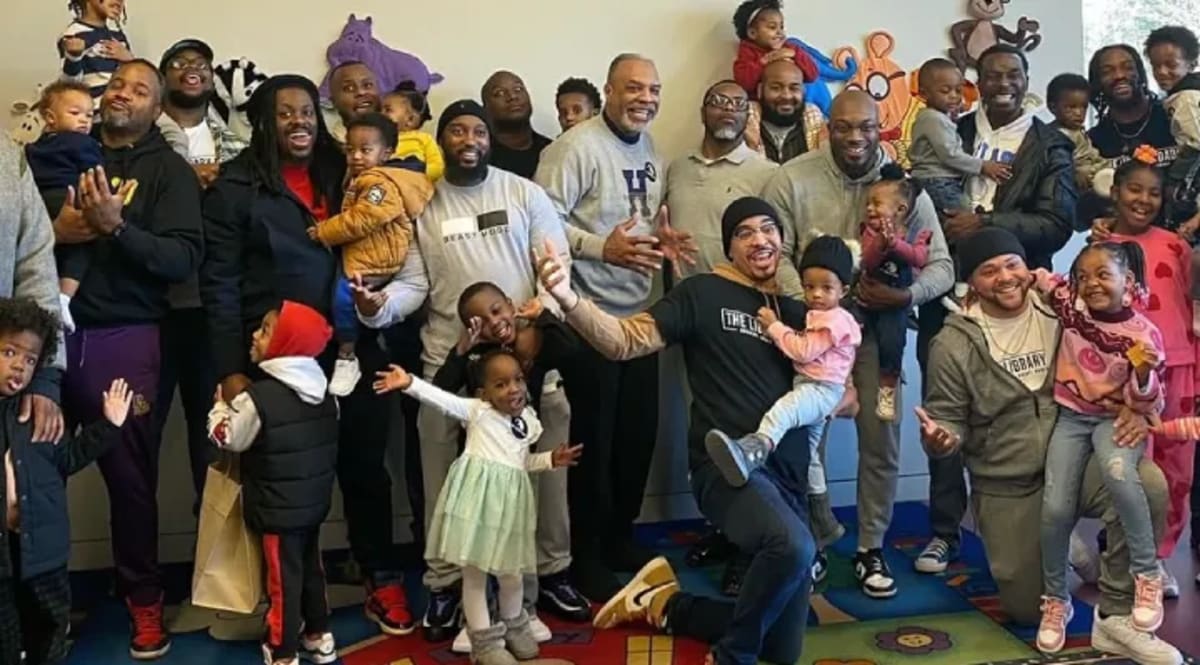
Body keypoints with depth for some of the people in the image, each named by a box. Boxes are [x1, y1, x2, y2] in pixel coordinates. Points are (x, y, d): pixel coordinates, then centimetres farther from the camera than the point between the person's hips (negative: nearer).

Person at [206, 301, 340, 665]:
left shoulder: (258, 397, -23)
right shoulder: (324, 390, -2)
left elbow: (228, 438, -9)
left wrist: (220, 407, 9)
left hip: (277, 508, -6)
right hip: (315, 500, 6)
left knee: (284, 576, 4)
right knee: (311, 566, 20)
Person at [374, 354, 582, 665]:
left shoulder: (528, 421, 13)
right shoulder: (476, 411, -2)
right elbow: (441, 399, -16)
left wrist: (550, 460, 12)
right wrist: (409, 383, -30)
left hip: (511, 500, 5)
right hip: (478, 495, -4)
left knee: (511, 571, 16)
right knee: (474, 572, 3)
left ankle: (514, 625, 40)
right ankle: (485, 640, 15)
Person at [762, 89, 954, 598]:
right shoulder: (792, 178, -9)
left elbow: (942, 266, -5)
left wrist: (905, 297, -25)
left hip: (876, 329, 1)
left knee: (881, 442, 6)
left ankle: (871, 548, 24)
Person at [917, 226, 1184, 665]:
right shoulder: (953, 345, -7)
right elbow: (950, 419, -4)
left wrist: (1140, 410, -17)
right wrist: (938, 438, -29)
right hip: (1006, 489, 0)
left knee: (1148, 485, -33)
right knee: (1028, 610, 3)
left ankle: (1115, 617, -16)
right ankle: (1043, 550, 38)